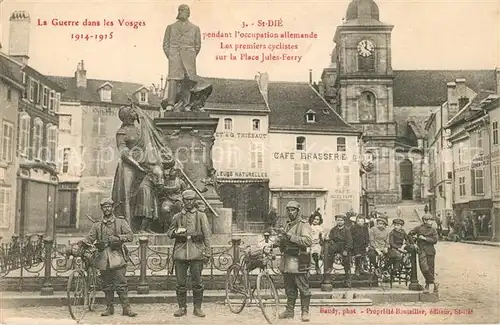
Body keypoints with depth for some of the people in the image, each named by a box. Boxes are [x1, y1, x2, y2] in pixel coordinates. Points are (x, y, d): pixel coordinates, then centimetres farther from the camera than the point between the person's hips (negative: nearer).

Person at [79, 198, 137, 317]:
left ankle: (126, 308, -5)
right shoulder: (97, 225, 14)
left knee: (121, 284, -7)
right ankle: (109, 307, 16)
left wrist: (118, 238, -15)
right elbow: (88, 239, 6)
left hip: (117, 257, -3)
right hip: (103, 258, 3)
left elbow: (130, 235, -1)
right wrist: (80, 244, -14)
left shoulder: (121, 222, 7)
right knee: (107, 285, 7)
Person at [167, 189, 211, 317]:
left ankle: (197, 308, 9)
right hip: (181, 252, 2)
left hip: (196, 253, -1)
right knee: (180, 282, 3)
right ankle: (182, 308, 13)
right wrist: (176, 232, -8)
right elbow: (169, 233, 15)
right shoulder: (177, 217, 14)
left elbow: (207, 235, 6)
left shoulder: (201, 216, 9)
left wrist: (207, 252, -2)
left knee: (197, 282, 0)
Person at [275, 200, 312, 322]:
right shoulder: (288, 225, 19)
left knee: (303, 288, -3)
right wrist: (281, 238, 3)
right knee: (289, 289, 14)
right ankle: (289, 311, 22)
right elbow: (282, 244, 28)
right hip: (286, 261, 8)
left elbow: (308, 241, -22)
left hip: (298, 262, -8)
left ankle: (305, 312, 4)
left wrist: (290, 237, -23)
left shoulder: (304, 225, -7)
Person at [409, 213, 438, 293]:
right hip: (421, 251, 0)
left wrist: (425, 238, -11)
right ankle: (429, 284, 9)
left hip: (430, 251, 0)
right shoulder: (418, 228, 5)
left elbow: (435, 240, -5)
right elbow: (409, 235, 15)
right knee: (424, 268, -7)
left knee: (430, 268, 0)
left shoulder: (433, 230, 4)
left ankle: (431, 284, 13)